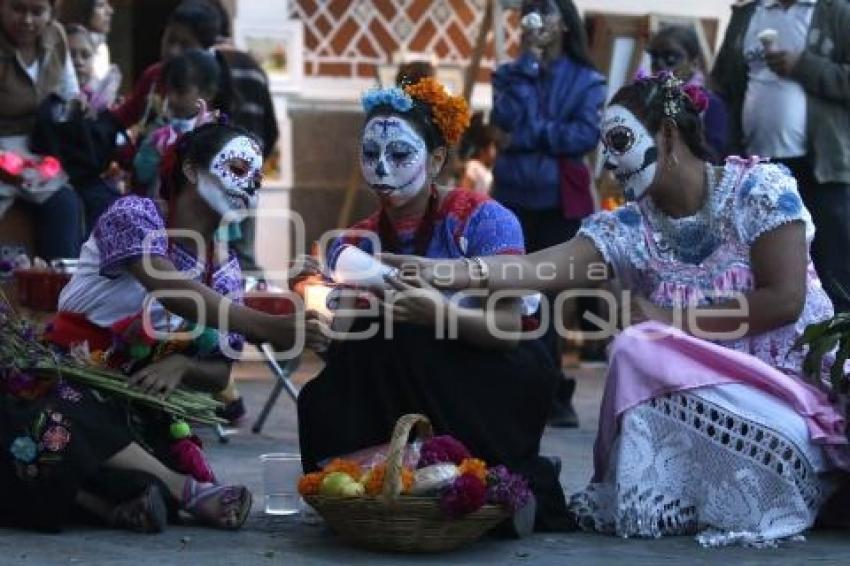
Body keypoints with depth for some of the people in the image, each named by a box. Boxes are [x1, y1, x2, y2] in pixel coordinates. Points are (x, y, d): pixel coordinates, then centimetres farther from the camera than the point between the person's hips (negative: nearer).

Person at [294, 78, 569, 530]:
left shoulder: (482, 220, -10)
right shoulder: (356, 246, 4)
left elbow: (510, 326, -21)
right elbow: (344, 344, -6)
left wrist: (444, 313, -40)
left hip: (501, 385, -4)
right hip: (416, 401, 5)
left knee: (399, 339, -29)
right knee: (323, 404, -21)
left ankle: (510, 484, -14)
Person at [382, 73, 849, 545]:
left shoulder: (758, 189, -8)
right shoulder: (628, 229, 0)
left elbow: (786, 299, -16)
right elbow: (542, 269, -15)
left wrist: (674, 321, -14)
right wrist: (451, 272, -32)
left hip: (800, 378, -4)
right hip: (704, 393, 4)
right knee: (635, 351, -24)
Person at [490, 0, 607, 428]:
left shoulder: (586, 80, 4)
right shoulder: (510, 74, 11)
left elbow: (586, 135, -10)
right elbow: (506, 118, -9)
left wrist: (529, 134, -10)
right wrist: (529, 59, -8)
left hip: (562, 202, -2)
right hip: (513, 199, 2)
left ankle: (557, 396, -1)